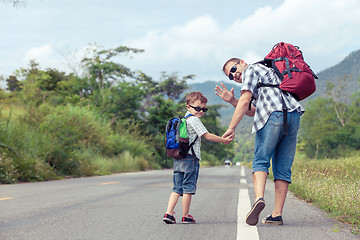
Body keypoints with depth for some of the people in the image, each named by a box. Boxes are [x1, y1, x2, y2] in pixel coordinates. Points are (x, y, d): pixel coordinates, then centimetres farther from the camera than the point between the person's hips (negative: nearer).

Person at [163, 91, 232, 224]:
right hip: (190, 158, -8)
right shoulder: (194, 120, -8)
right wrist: (224, 140, -3)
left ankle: (168, 213, -3)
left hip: (177, 158, 8)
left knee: (177, 188, 7)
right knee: (188, 188, -1)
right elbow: (207, 136, -11)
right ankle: (185, 216, 4)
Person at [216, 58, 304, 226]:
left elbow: (245, 101, -3)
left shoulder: (251, 70, 12)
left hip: (273, 115, -7)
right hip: (294, 116, 8)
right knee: (283, 168, 4)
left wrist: (231, 128, -4)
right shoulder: (267, 72, 38)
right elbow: (252, 112, 29)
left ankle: (259, 198, -26)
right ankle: (277, 214, 1)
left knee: (260, 161, -4)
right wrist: (231, 100, 23)